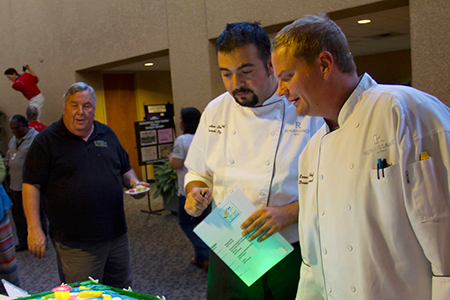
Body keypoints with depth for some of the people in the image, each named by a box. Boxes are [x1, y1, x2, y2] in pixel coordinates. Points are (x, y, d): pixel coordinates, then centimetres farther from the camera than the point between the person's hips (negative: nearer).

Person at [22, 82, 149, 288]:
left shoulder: (107, 134, 11)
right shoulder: (47, 139, -3)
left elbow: (124, 169, 21)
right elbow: (32, 184, -6)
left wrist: (134, 183, -1)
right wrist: (34, 229, -13)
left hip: (116, 234, 5)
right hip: (75, 243, -5)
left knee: (123, 291, 17)